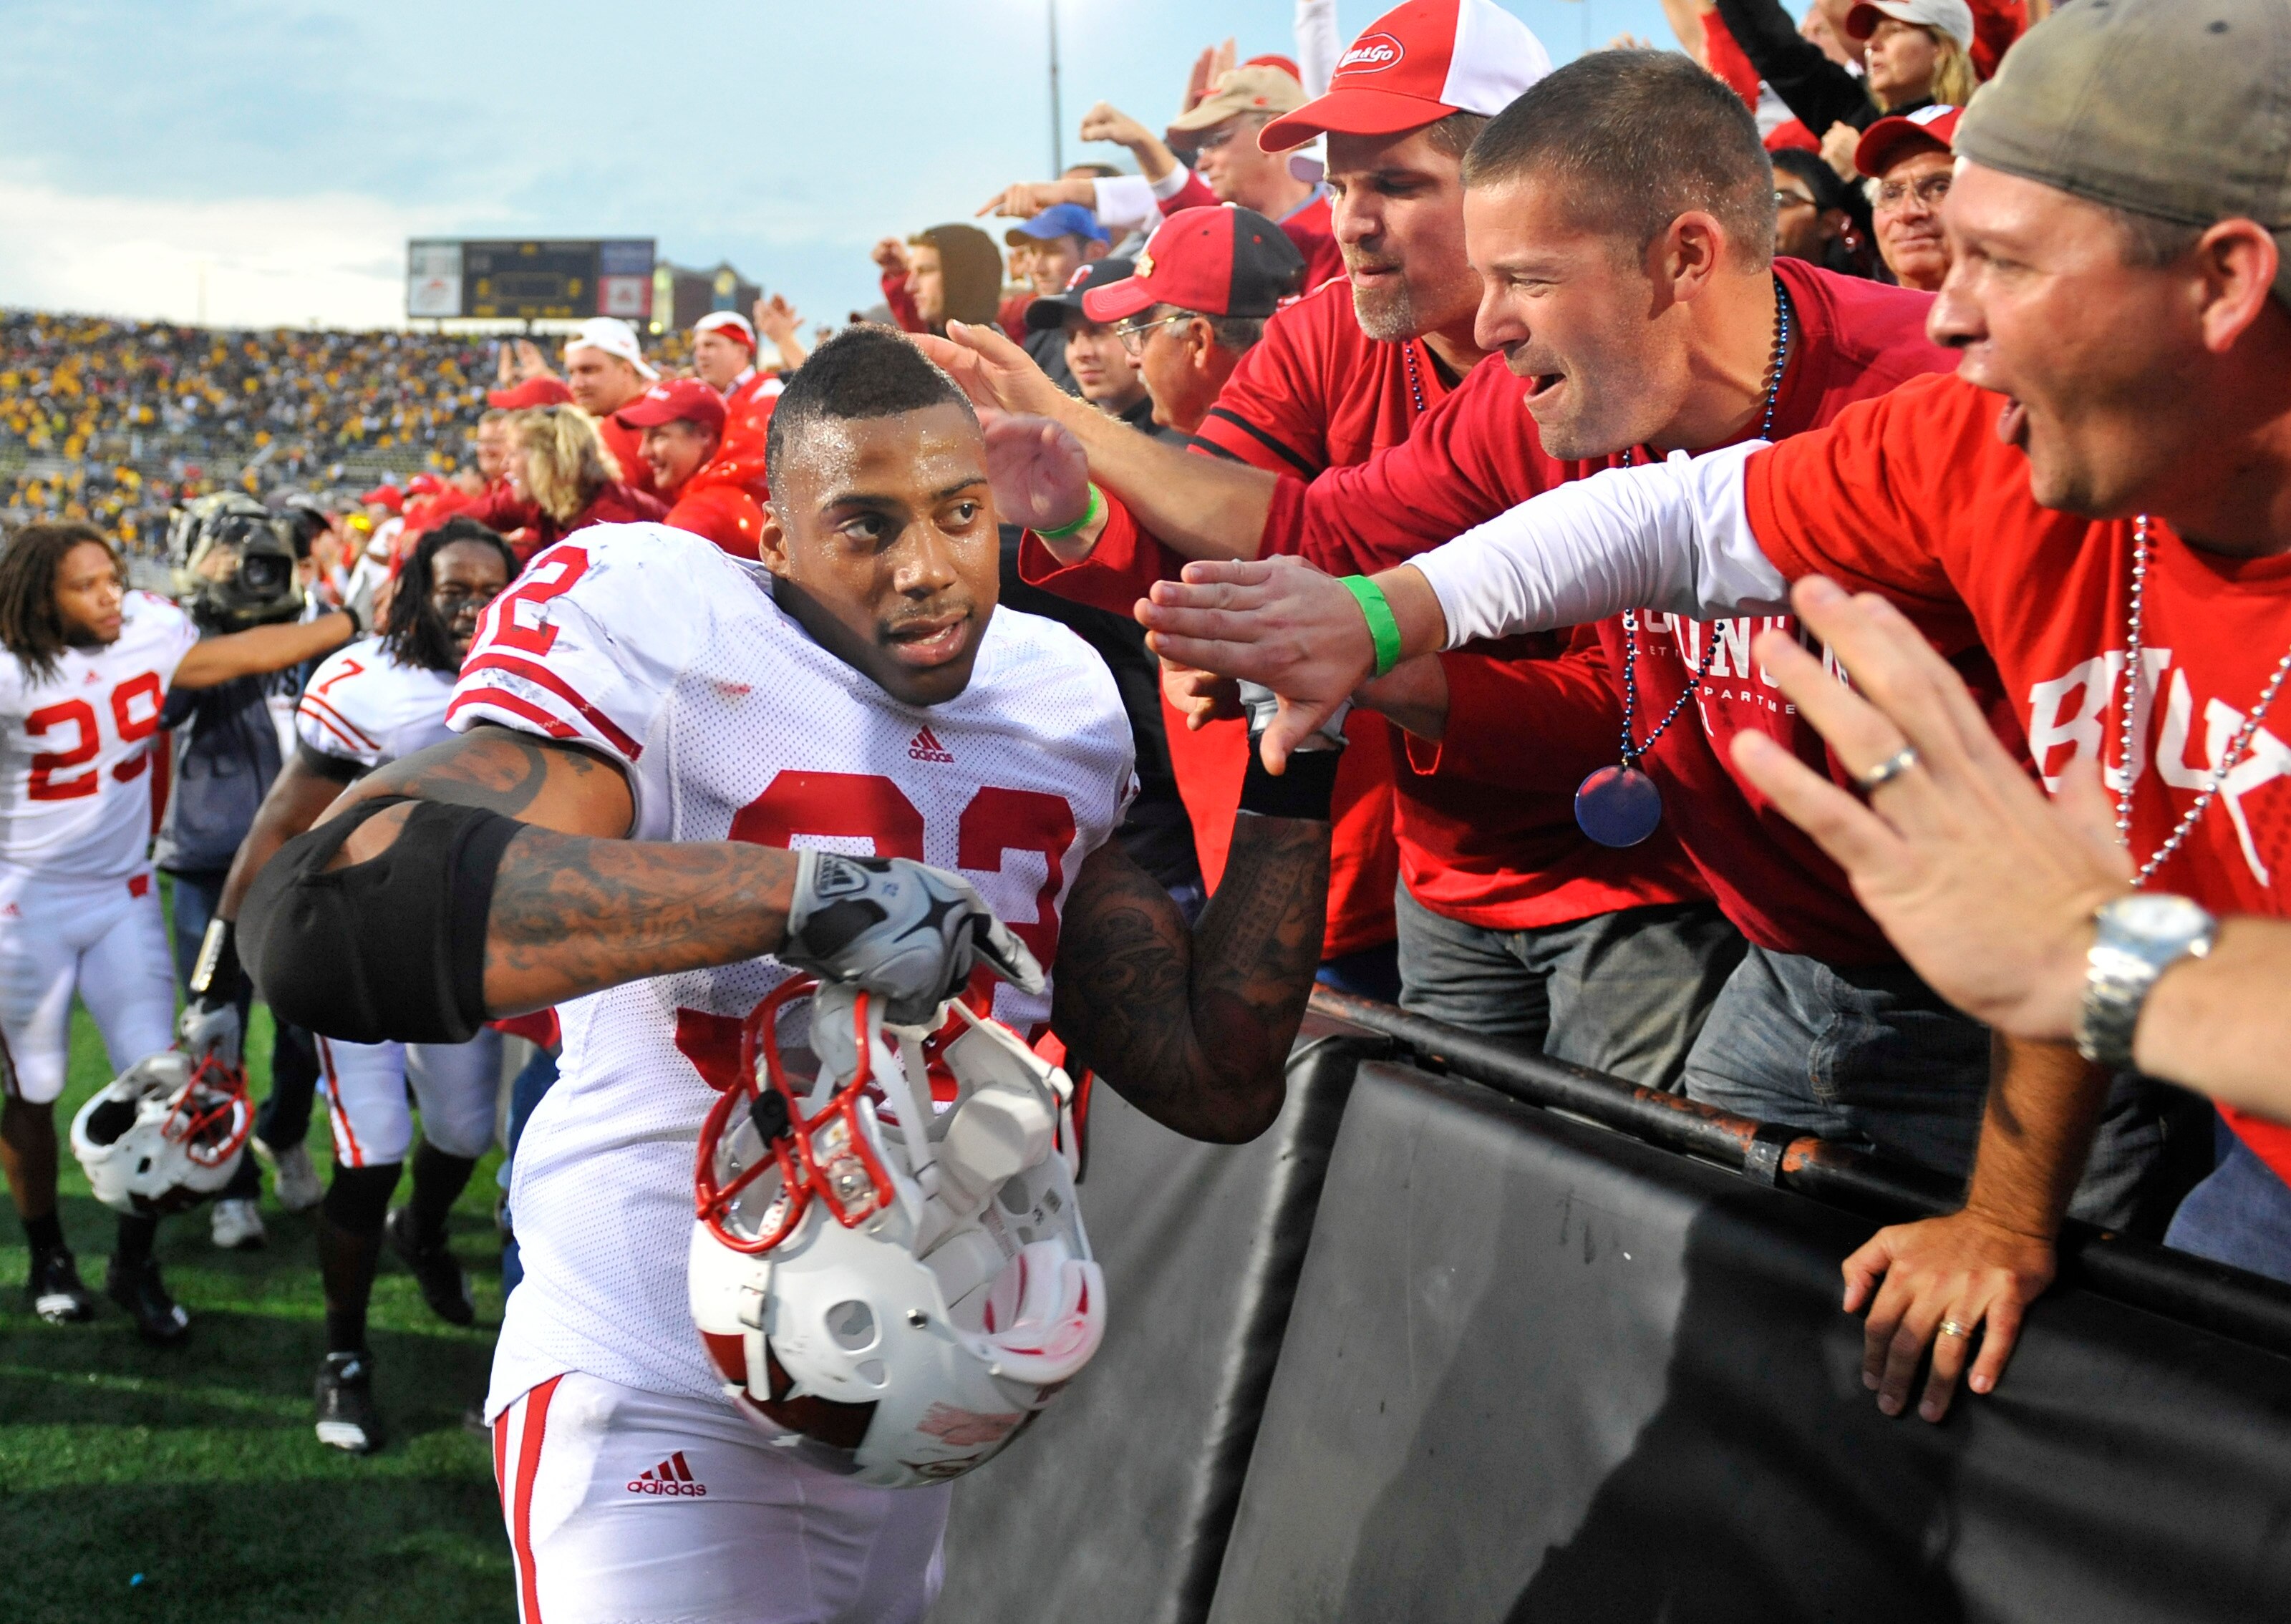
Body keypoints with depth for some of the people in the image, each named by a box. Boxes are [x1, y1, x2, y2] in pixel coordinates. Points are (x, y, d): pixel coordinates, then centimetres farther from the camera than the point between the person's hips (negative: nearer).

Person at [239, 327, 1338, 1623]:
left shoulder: (1066, 706, 5)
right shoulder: (653, 627, -16)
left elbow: (1219, 1080, 7)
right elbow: (321, 920, -34)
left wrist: (1297, 771, -2)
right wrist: (808, 890, -37)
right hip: (663, 1403, -6)